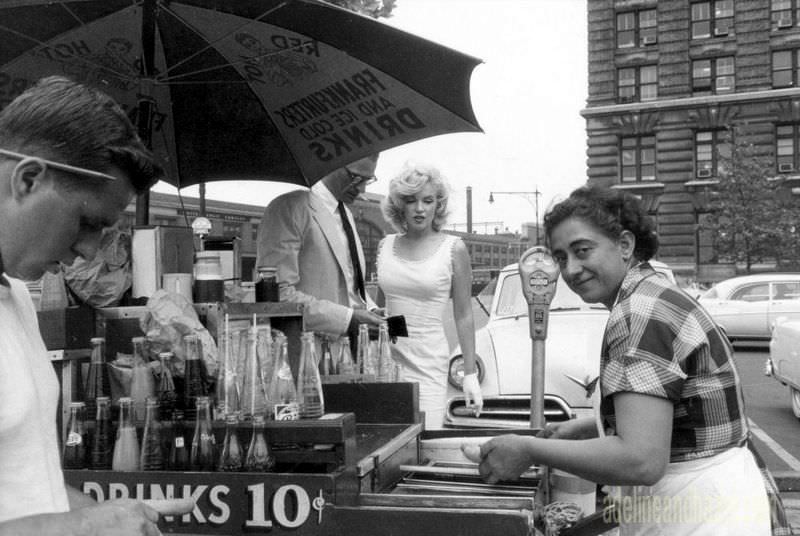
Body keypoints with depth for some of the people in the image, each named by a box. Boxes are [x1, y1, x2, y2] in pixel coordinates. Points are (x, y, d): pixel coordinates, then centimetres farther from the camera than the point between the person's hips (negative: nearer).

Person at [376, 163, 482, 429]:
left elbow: (463, 316, 0)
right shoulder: (385, 246, 7)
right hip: (385, 359, 3)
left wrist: (470, 374, -2)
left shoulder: (453, 249, -2)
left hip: (428, 364, -3)